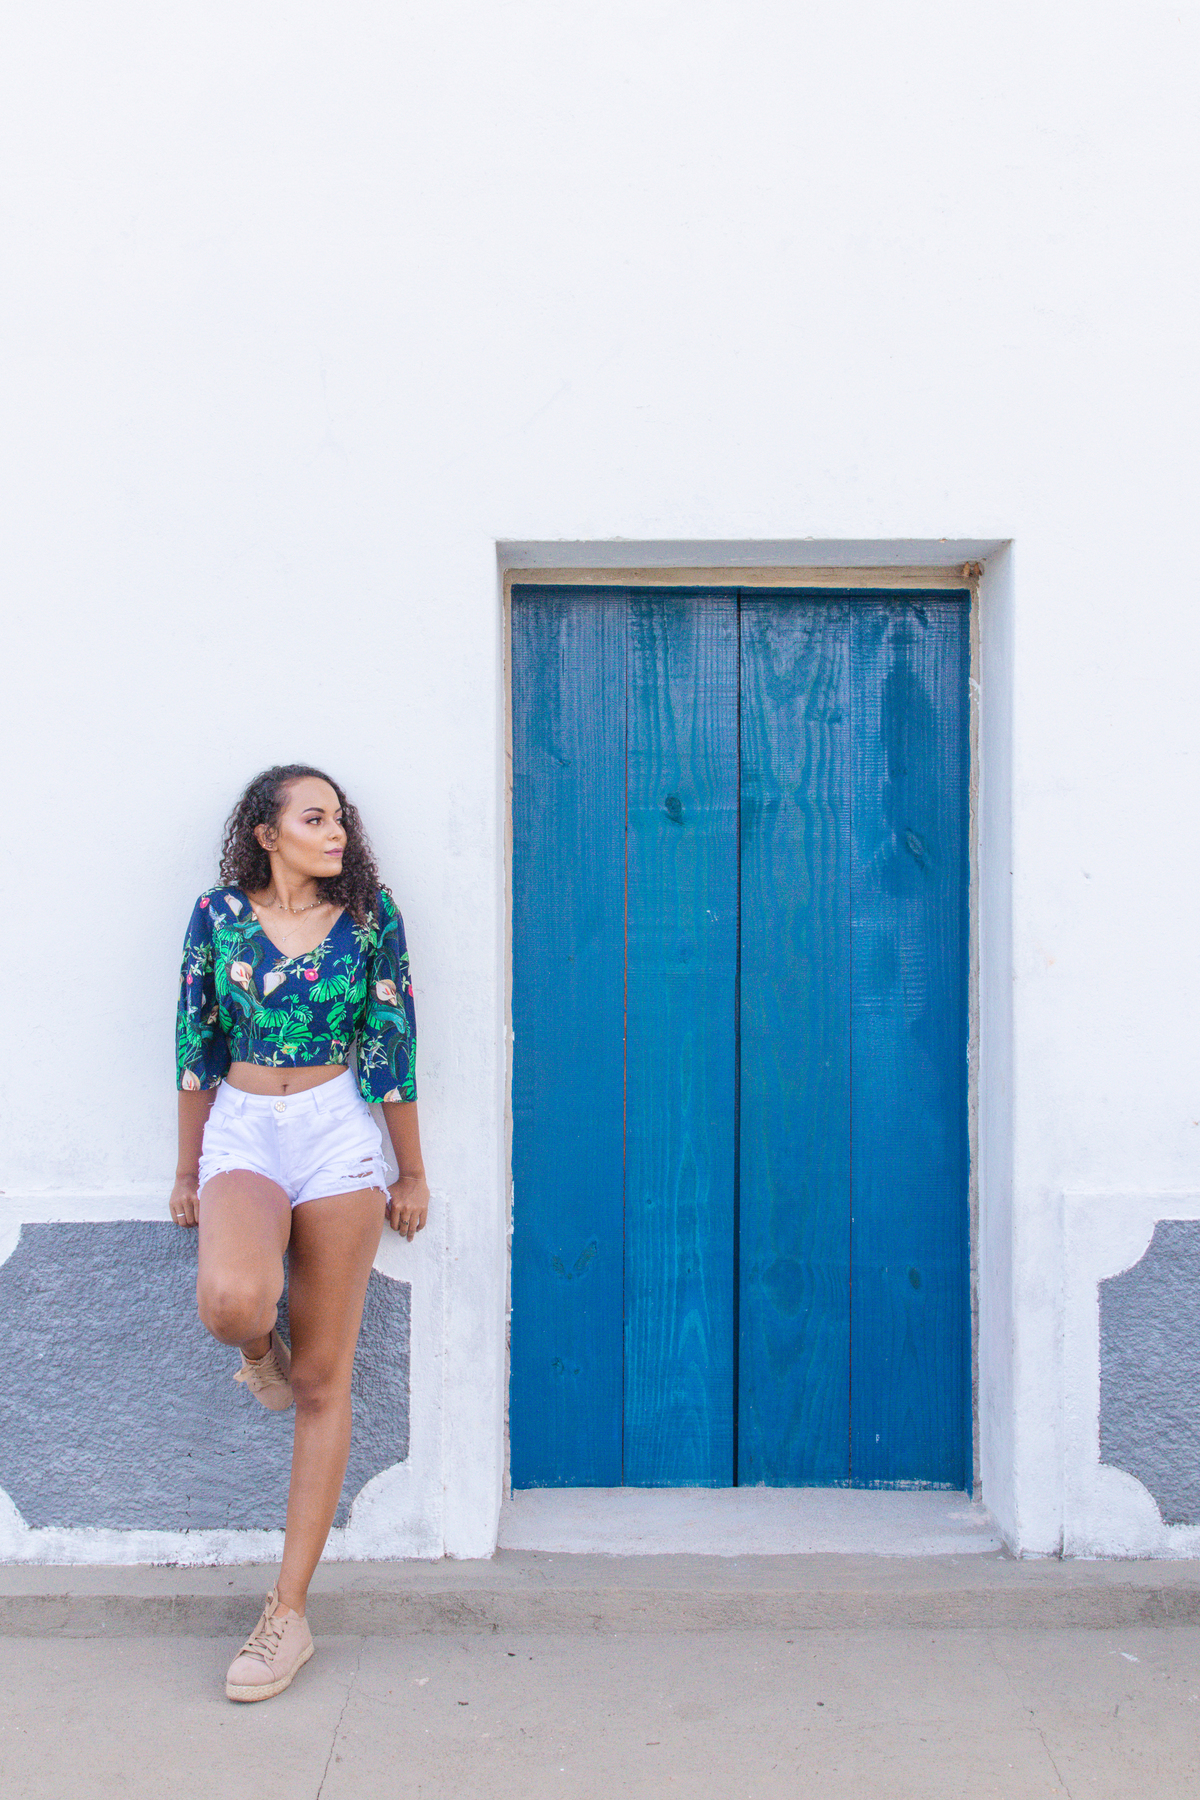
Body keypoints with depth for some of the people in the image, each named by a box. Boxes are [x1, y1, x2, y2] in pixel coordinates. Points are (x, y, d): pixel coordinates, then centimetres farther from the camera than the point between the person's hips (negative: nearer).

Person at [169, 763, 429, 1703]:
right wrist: (189, 1170, 11)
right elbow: (197, 1047, 8)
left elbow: (395, 1045, 3)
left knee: (324, 1383, 2)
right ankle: (260, 1351, 10)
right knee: (232, 1299, -32)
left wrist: (413, 1173, 5)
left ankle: (290, 1613, 14)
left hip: (340, 1136, 0)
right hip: (243, 1131, 1)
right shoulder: (219, 915, 3)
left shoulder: (369, 915, 1)